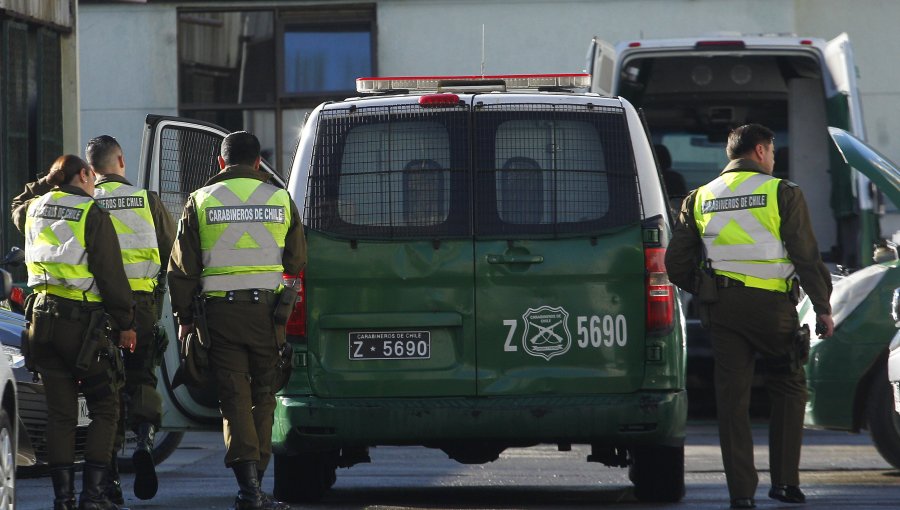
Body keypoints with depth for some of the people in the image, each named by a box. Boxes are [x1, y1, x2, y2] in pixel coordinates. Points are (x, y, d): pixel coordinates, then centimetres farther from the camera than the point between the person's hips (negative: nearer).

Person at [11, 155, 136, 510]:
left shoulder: (35, 209, 10)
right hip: (81, 319, -6)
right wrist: (125, 324, -1)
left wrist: (48, 182, 31)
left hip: (42, 317, 6)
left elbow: (18, 206, 38)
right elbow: (111, 276, -8)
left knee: (60, 411, 9)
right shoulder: (93, 216, -7)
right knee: (104, 407, 3)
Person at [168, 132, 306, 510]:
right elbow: (297, 262, 9)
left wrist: (184, 317, 9)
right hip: (266, 306, 1)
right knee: (263, 396, 12)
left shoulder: (201, 200, 2)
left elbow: (182, 266, 1)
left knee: (234, 398, 1)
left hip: (220, 311, -1)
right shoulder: (280, 199, 5)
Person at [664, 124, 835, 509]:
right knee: (788, 388, 14)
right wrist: (822, 308, 0)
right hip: (773, 305, -3)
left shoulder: (700, 199, 10)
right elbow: (807, 257, -6)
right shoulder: (782, 194, -2)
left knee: (732, 398, 5)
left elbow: (676, 264, 8)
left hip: (722, 307, 3)